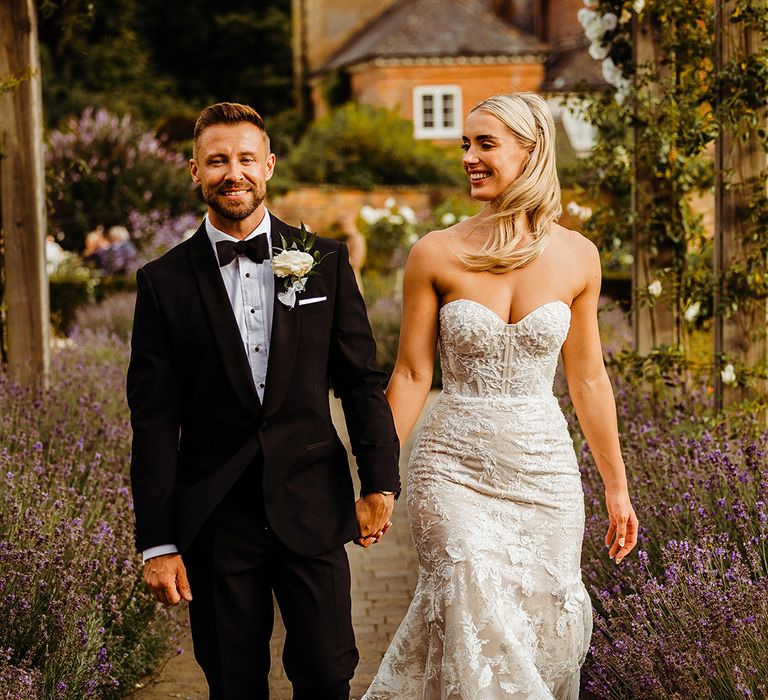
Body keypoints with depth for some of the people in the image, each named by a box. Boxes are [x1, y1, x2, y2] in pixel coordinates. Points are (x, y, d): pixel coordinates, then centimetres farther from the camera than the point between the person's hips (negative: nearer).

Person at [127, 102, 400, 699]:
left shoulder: (325, 262, 3)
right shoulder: (165, 282, 0)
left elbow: (361, 378, 6)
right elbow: (154, 420, -1)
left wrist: (380, 483, -1)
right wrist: (158, 543, -4)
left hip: (312, 509, 1)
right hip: (215, 519, 0)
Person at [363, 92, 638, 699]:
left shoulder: (576, 257, 1)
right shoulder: (436, 254, -4)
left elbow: (588, 379, 9)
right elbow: (411, 376, 0)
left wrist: (617, 486, 13)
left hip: (545, 470, 2)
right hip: (455, 469, -2)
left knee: (544, 634, 5)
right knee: (480, 636, -11)